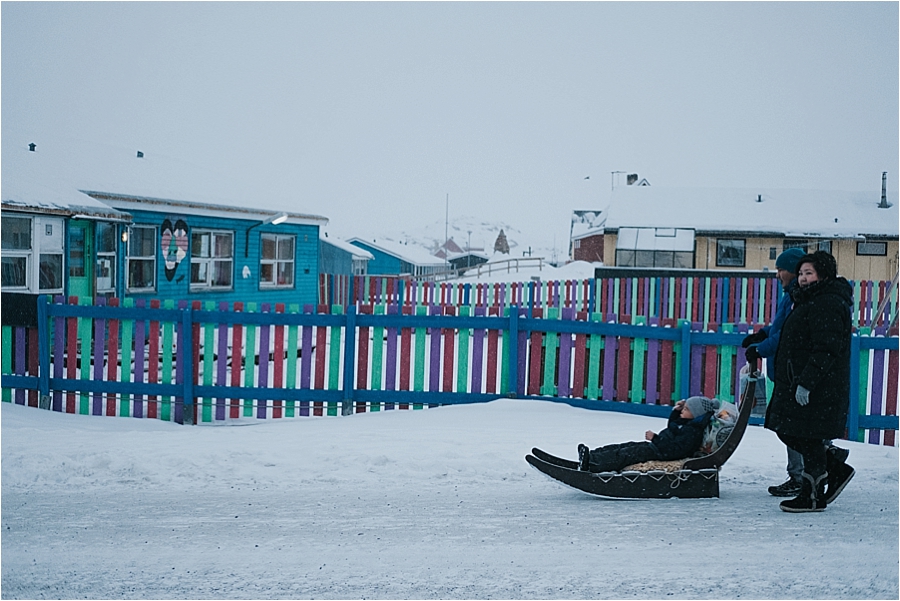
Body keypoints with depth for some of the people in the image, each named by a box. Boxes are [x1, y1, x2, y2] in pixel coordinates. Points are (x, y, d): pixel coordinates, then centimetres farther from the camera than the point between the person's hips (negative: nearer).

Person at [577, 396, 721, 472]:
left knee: (629, 454, -21)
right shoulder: (686, 422, 13)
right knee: (626, 447, 1)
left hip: (661, 454, -11)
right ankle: (590, 456, -6)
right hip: (657, 447, 11)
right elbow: (671, 427, 32)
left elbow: (673, 449, -29)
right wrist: (675, 411, 17)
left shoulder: (692, 433, -20)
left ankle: (592, 463, -30)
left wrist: (655, 438, -25)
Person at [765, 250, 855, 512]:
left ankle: (813, 496, 8)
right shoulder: (810, 301, 18)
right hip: (798, 384, 11)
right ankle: (837, 469, 24)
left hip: (817, 389, -11)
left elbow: (826, 350, -23)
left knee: (808, 438, -4)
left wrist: (806, 383, -26)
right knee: (788, 432, 13)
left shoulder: (828, 304, -16)